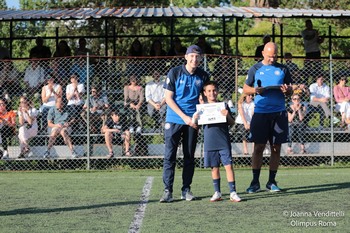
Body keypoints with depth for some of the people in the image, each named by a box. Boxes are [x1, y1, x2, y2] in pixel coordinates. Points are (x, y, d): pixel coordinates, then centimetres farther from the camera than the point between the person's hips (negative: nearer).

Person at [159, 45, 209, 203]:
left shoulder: (203, 76, 3)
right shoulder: (174, 73, -5)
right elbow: (168, 98, -6)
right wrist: (184, 117, -13)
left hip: (192, 121, 3)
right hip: (174, 120, -3)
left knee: (189, 156, 6)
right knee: (169, 156, -6)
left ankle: (186, 189, 13)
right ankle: (167, 191, -5)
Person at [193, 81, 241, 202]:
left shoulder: (223, 106, 4)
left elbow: (232, 123, 4)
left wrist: (227, 115, -15)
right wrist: (194, 118, -10)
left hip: (224, 142, -1)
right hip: (210, 143, 2)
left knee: (228, 166, -6)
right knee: (214, 167, 8)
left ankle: (233, 193, -5)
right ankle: (217, 193, 16)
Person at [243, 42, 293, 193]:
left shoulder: (283, 69, 10)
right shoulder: (255, 69, 6)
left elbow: (291, 90, 13)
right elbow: (245, 89, 9)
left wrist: (287, 90, -10)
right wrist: (255, 90, -11)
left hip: (279, 113, 2)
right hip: (260, 112, -2)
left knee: (276, 148, 4)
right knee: (258, 147, -2)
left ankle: (271, 181, 12)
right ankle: (255, 182, 3)